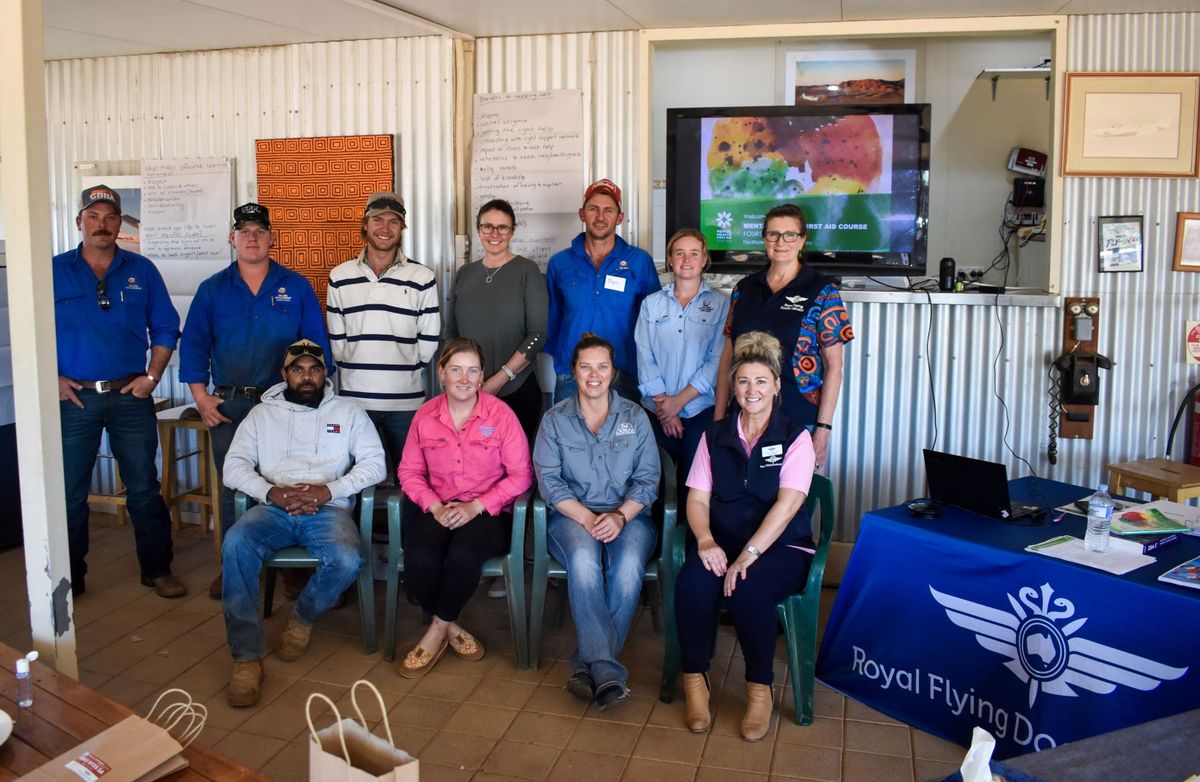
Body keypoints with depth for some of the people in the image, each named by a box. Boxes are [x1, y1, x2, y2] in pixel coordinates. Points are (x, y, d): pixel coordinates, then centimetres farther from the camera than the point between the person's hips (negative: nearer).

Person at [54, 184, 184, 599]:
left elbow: (166, 326, 7)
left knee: (144, 488, 7)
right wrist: (54, 380, -6)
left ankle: (157, 569, 19)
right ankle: (69, 577, 22)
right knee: (70, 494, 9)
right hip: (74, 397, 0)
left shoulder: (141, 270, 5)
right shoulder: (55, 270, 2)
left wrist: (153, 376, -2)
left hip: (131, 396, 1)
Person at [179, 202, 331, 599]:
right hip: (228, 406, 1)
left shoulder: (297, 287, 5)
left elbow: (317, 344, 3)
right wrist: (200, 396, -2)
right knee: (232, 487, 6)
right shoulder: (212, 290, 8)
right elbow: (193, 344, 7)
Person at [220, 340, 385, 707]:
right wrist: (270, 492, -12)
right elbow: (234, 466, 7)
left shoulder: (348, 412, 14)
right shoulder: (262, 413, 17)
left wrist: (330, 490, -11)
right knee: (235, 544, -32)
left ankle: (302, 618, 0)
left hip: (328, 508, -1)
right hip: (273, 508, 1)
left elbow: (375, 463, 3)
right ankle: (246, 657, -27)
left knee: (347, 560, -33)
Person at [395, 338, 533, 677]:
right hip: (440, 509, 3)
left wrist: (476, 506, -15)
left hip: (490, 512, -2)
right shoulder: (425, 415, 4)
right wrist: (435, 506, -10)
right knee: (418, 558, -28)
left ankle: (438, 630, -7)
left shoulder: (500, 414, -5)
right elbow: (409, 471, 8)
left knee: (463, 554, -34)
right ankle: (452, 628, -1)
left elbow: (521, 474, -6)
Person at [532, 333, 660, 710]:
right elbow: (548, 479, -1)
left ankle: (587, 664, -22)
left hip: (627, 514, 1)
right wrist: (587, 518, -15)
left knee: (628, 566, -33)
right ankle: (606, 671, -33)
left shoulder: (636, 417, 9)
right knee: (583, 559, -35)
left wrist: (620, 516, -15)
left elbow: (647, 478, 3)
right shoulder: (555, 419, 7)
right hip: (572, 513, -1)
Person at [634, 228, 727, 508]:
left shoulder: (721, 304, 2)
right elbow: (645, 357, 3)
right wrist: (662, 403, -8)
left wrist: (679, 401, -10)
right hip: (658, 411, 2)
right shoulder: (651, 304, 9)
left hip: (701, 410, -2)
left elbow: (718, 360, -6)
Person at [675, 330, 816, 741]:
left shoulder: (795, 438, -1)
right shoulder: (716, 435, 11)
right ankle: (695, 680, -14)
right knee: (692, 582, -29)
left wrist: (747, 555, -24)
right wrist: (706, 540, -16)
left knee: (747, 587, -34)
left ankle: (760, 689, -13)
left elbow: (787, 504, -13)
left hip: (780, 547, -3)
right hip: (723, 542, 3)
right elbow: (697, 498, 5)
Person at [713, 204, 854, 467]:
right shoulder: (745, 288, 8)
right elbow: (728, 355, 11)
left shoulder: (822, 291, -3)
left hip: (799, 419, -3)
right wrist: (718, 416, 6)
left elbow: (833, 366, -5)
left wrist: (824, 427, -10)